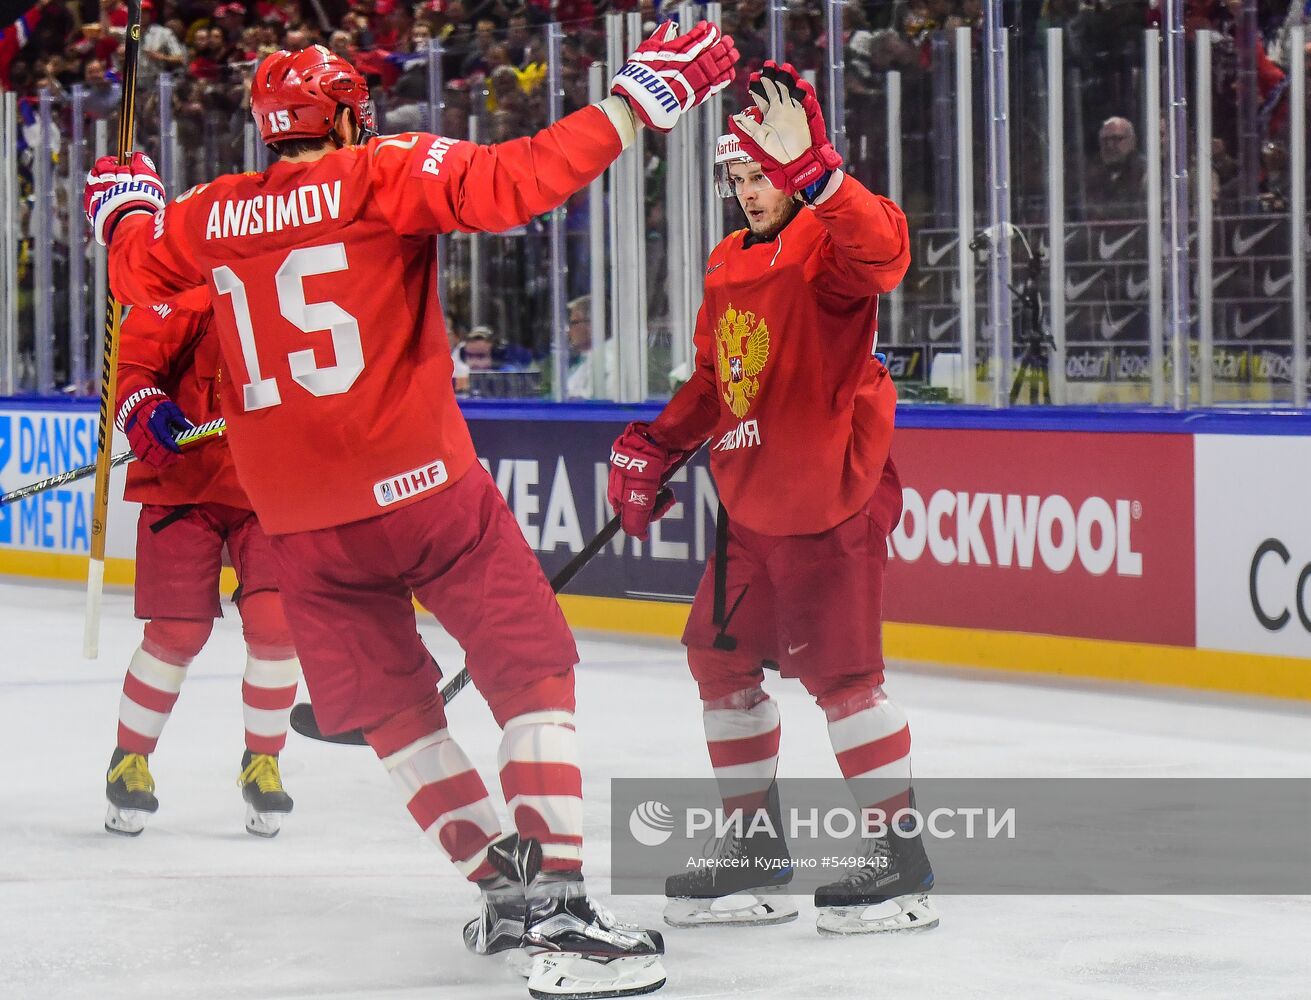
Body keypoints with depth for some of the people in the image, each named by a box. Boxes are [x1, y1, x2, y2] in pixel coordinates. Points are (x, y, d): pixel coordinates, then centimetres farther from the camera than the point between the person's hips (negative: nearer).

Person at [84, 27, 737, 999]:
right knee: (532, 671, 2)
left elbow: (139, 267, 27)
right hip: (422, 483, -5)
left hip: (304, 518, 5)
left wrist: (123, 205, 49)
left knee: (394, 703, 19)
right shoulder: (383, 173, -7)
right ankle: (560, 904, -10)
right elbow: (513, 183, -22)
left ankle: (504, 881, 16)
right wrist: (634, 101, -19)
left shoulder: (213, 216, 8)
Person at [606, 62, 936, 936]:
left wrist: (813, 170, -46)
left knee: (837, 668, -10)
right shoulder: (729, 266, 14)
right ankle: (756, 843, 23)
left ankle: (901, 855, 0)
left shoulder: (827, 247, -12)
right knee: (721, 655, 12)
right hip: (751, 501, 9)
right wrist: (654, 448, 14)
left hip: (833, 498, -9)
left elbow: (883, 252, -37)